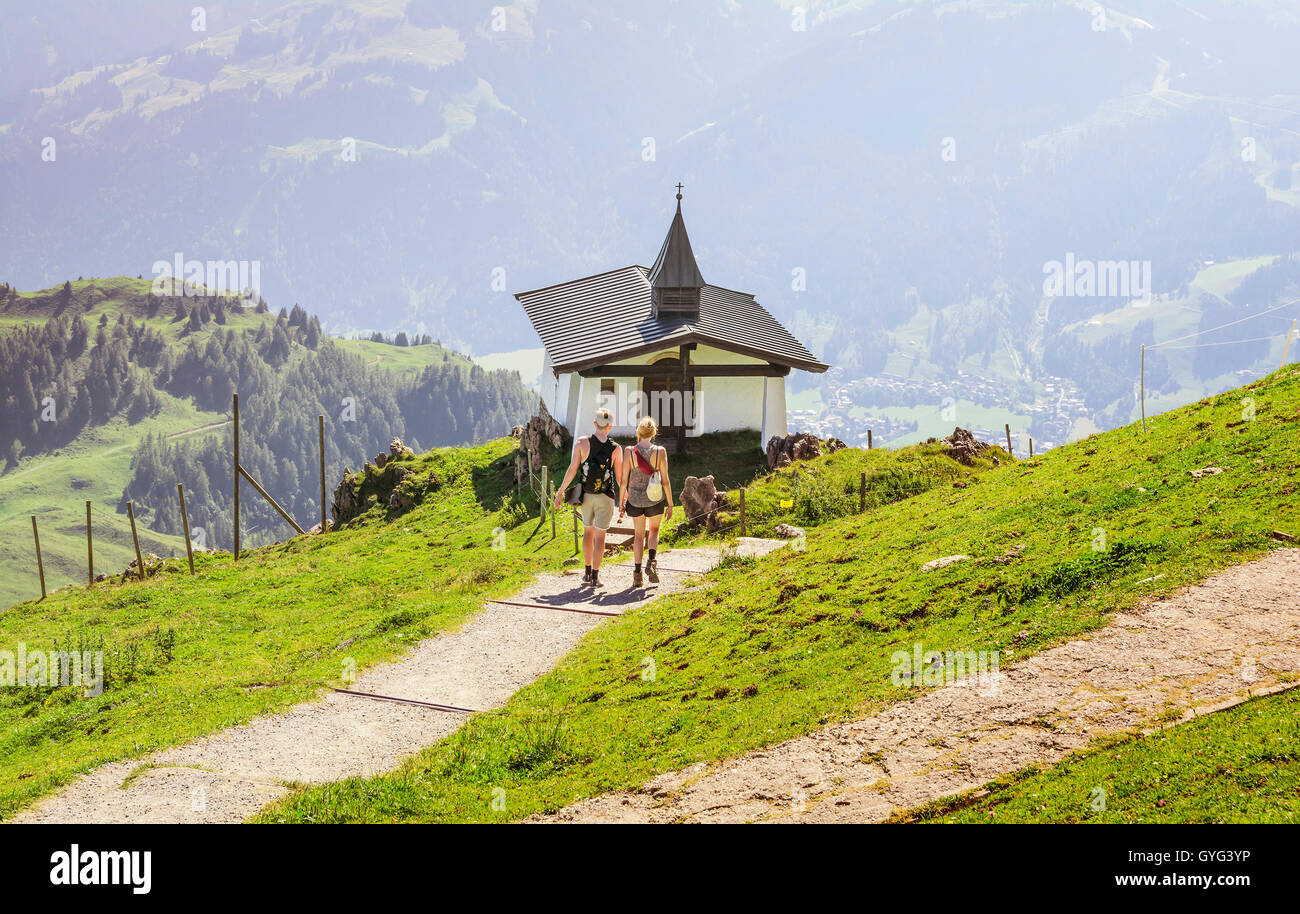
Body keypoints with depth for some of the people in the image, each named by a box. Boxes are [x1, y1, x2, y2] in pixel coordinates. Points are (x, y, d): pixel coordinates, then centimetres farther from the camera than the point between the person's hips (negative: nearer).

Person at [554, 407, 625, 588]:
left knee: (588, 531, 20)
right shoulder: (616, 449, -10)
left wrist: (561, 491, -2)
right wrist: (624, 497, 12)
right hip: (605, 497, -2)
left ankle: (588, 572, 24)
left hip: (586, 495, 2)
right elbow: (620, 478, -5)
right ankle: (595, 576, 3)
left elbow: (572, 469, -10)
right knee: (600, 536, 5)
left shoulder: (582, 443, -9)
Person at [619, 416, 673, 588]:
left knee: (639, 534, 16)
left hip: (635, 499, 0)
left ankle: (637, 572, 10)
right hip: (655, 500, 0)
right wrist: (670, 504, 0)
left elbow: (624, 480, -4)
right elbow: (665, 480, -8)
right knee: (654, 530, 22)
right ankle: (651, 561, 0)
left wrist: (621, 502, 7)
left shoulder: (629, 452, -8)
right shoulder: (660, 452, -9)